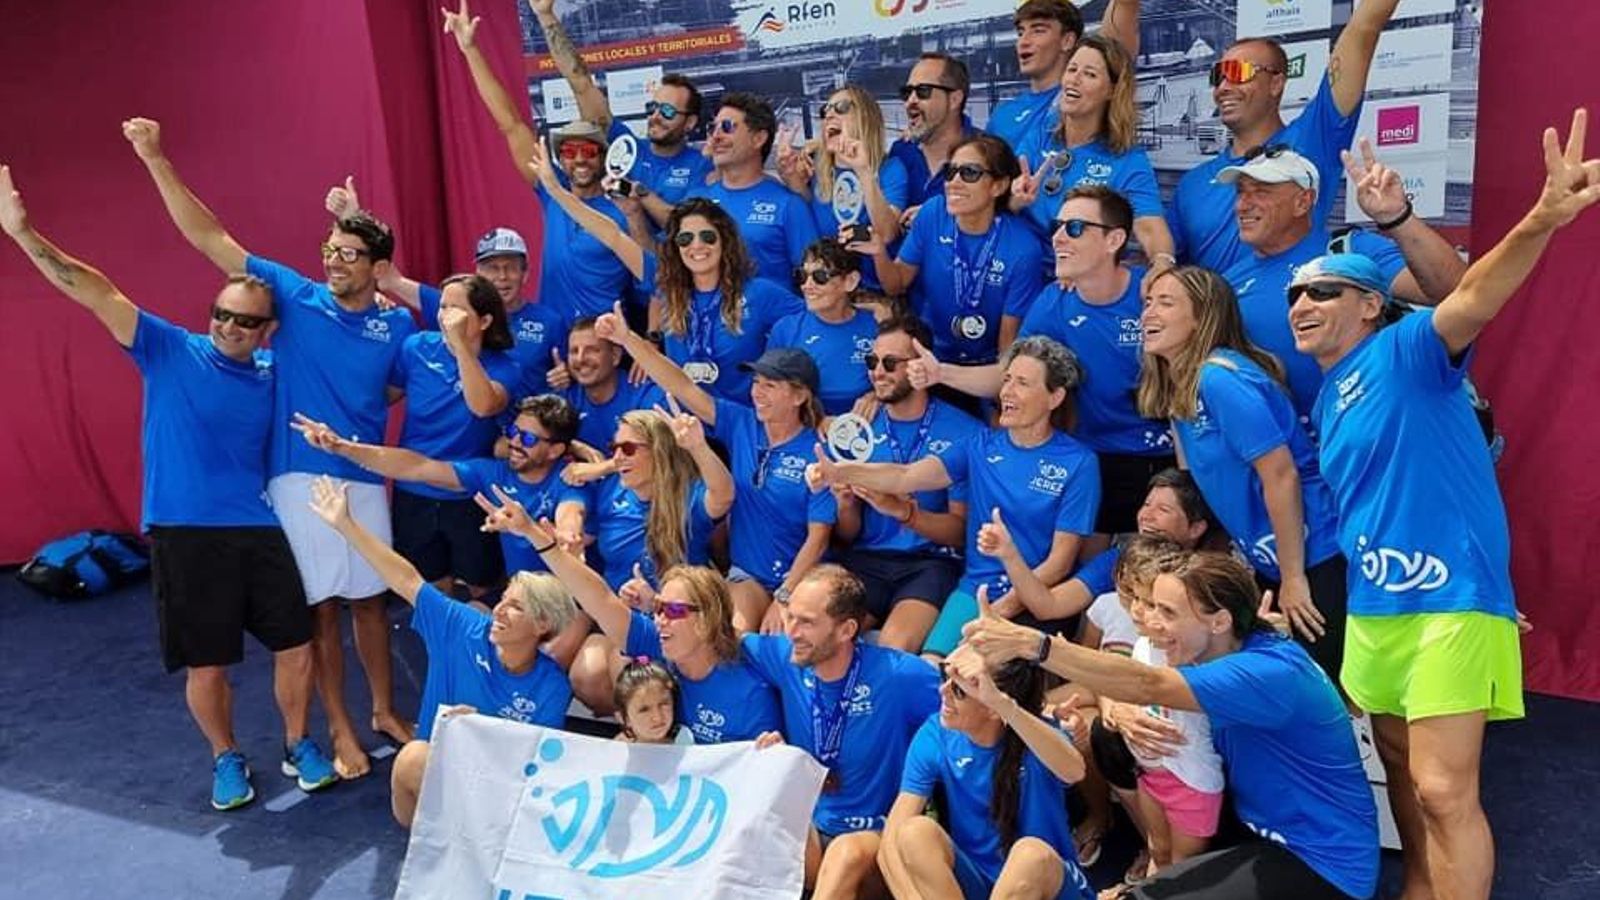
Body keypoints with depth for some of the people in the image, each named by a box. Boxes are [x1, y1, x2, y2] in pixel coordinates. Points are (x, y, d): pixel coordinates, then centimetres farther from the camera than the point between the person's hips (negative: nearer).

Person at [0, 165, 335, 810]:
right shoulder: (170, 351, -4)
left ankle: (298, 745, 29)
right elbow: (95, 292, -11)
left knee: (296, 648, 5)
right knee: (206, 665, 7)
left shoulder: (273, 374, 5)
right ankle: (226, 759, 30)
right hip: (183, 534, -2)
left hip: (259, 530, 2)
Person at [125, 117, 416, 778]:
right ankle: (340, 729, 17)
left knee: (368, 599, 14)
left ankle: (384, 711, 29)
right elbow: (209, 238, -4)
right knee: (321, 606, 5)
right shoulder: (295, 297, -2)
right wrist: (156, 160, -9)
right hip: (298, 479, -1)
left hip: (365, 480, 1)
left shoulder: (397, 326, 1)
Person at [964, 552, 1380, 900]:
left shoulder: (1271, 672, -27)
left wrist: (1030, 643, -42)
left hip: (1322, 865, -8)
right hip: (1271, 835, 8)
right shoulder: (1228, 651, 1)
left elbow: (1148, 687, -37)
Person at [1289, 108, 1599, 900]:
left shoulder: (1405, 352, -9)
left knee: (1444, 789, -7)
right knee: (1401, 767, 19)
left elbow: (1472, 300, -29)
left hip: (1450, 598, -8)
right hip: (1373, 606, 8)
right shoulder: (1326, 400, 13)